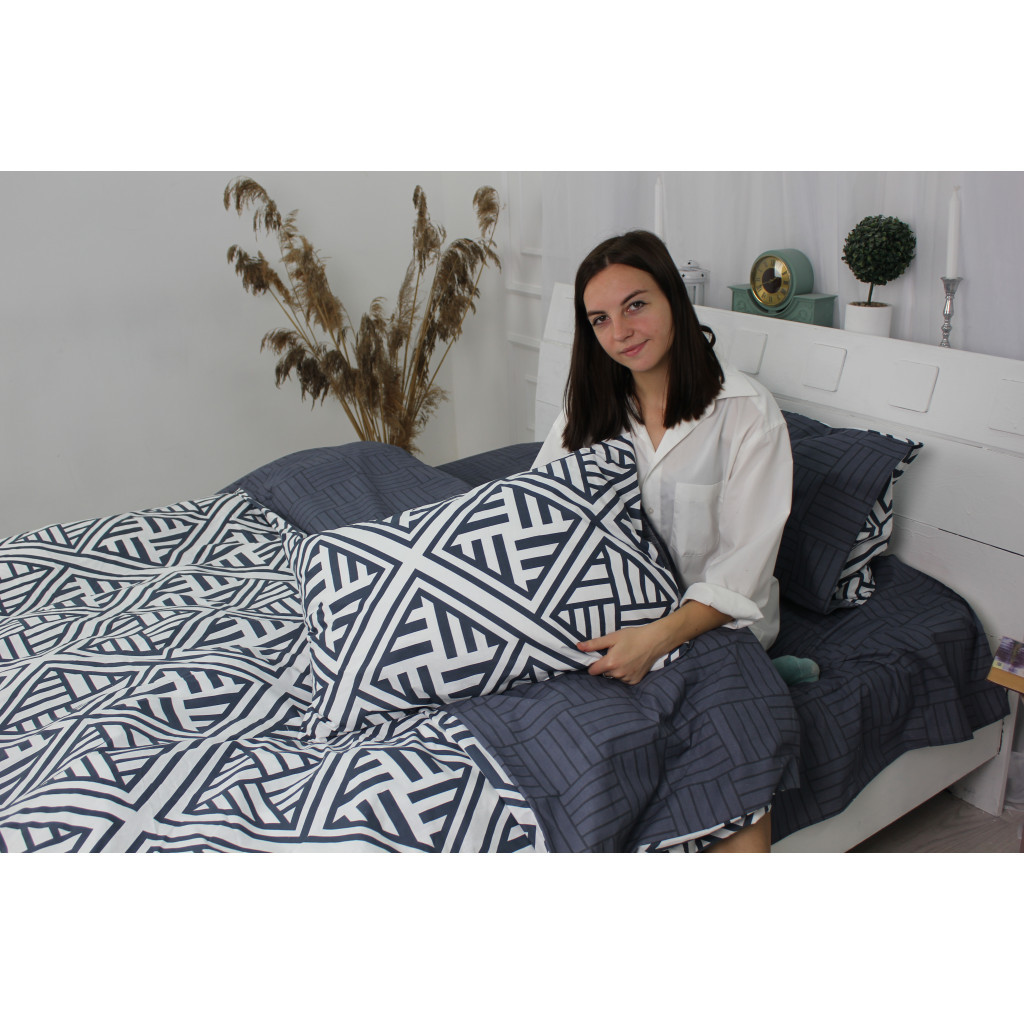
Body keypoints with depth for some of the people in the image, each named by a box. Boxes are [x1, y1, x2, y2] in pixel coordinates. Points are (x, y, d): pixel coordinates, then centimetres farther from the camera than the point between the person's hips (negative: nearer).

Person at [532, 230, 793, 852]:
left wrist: (659, 637, -26)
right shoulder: (591, 408, 8)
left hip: (710, 621, -4)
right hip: (614, 611, 5)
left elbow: (741, 571, -12)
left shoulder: (748, 412, -9)